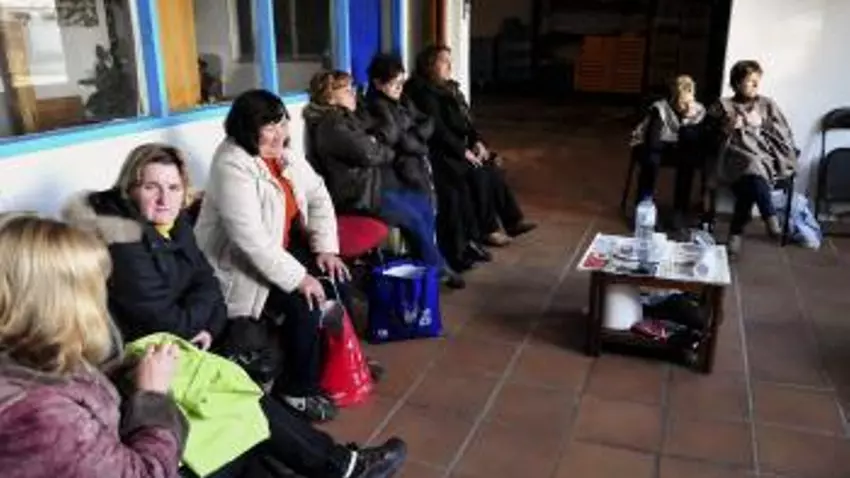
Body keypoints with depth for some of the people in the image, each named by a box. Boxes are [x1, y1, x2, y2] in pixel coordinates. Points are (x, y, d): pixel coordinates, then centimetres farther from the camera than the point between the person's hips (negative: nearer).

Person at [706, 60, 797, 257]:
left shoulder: (767, 104, 17)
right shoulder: (723, 105, 16)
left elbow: (784, 133, 11)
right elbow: (714, 137, 14)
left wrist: (761, 124, -1)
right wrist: (728, 127, 0)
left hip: (765, 155, 1)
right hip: (737, 155, -1)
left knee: (749, 182, -34)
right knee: (752, 167, -37)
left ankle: (736, 232, -28)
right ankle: (770, 218, -31)